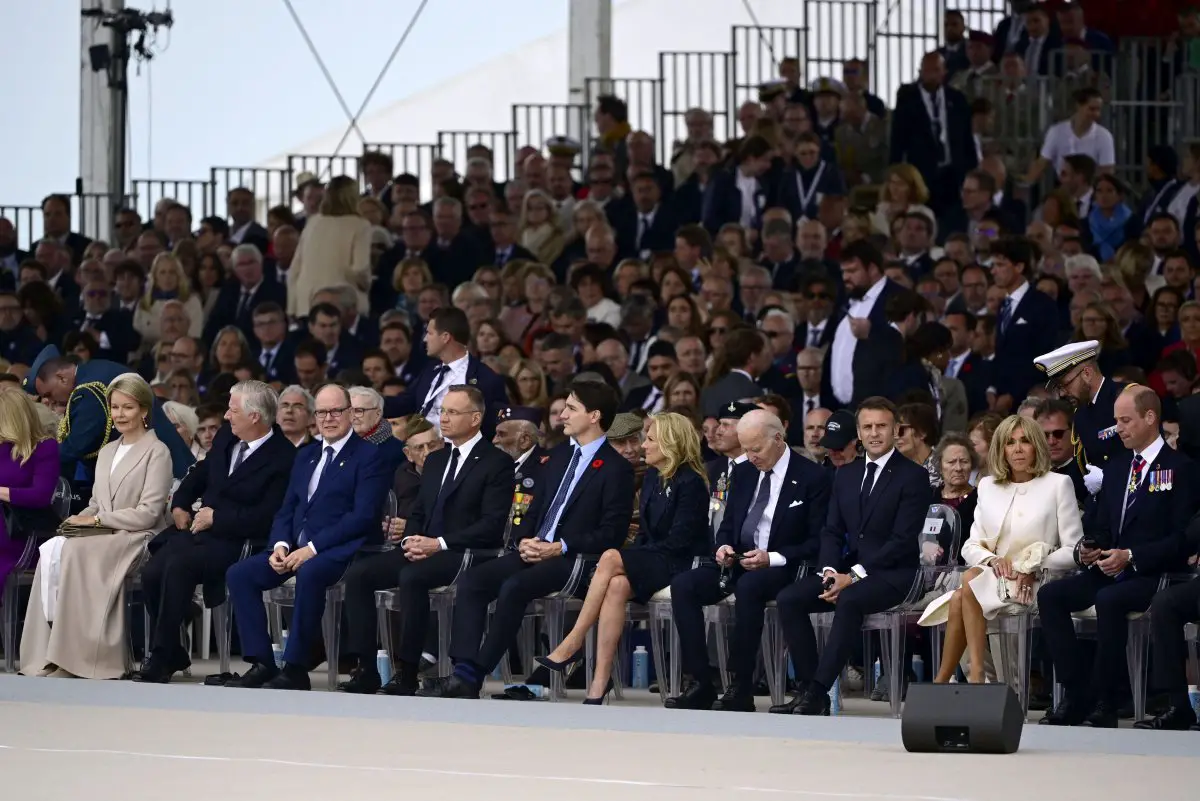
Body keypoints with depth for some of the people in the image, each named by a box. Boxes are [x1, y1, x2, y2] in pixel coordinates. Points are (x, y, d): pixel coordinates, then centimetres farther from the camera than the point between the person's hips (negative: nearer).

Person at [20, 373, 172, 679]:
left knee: (74, 551, -33)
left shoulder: (157, 453, -1)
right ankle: (49, 654, -32)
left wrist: (97, 520, -13)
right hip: (103, 536, 6)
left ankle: (72, 656, -32)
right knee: (51, 551, -27)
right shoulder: (106, 452, 24)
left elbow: (148, 513, -9)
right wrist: (80, 519, 0)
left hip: (135, 538, -6)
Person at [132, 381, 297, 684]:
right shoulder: (226, 437, 12)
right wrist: (180, 504, 9)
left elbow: (265, 517, -17)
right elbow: (201, 474, 27)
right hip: (197, 527, 7)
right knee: (152, 571, -19)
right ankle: (171, 655, -2)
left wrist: (216, 518, -14)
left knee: (177, 565, -32)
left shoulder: (283, 458, -11)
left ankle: (160, 658, -24)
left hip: (232, 541, -7)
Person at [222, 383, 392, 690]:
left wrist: (313, 548, -18)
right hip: (296, 548, 7)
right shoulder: (305, 456, 21)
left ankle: (295, 668, -32)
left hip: (338, 550, -7)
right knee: (239, 574, -13)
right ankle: (261, 663, -15)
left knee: (309, 573, -38)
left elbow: (364, 516, -12)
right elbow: (286, 509, 20)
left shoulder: (369, 456, -1)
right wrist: (280, 544, -3)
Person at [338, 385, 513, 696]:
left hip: (465, 554, -7)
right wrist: (410, 539, -2)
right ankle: (365, 670, -19)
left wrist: (439, 544, -18)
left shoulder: (497, 463, -2)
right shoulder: (435, 461, 23)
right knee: (357, 573, -15)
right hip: (422, 550, 7)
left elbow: (492, 525, -12)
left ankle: (406, 673, -30)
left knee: (412, 576, -36)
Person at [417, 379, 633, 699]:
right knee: (472, 580, -17)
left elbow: (612, 532, -11)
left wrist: (559, 548, -17)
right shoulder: (559, 458, 21)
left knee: (514, 587, -33)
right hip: (535, 550, 8)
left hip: (571, 559, -8)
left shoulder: (616, 469, -4)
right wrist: (526, 540, 1)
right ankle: (464, 670, -28)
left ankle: (472, 676, -31)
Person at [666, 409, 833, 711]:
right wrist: (724, 546, -3)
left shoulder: (813, 478, -5)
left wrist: (773, 558, -21)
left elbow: (817, 542, -8)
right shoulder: (743, 473, 14)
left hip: (781, 568, -6)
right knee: (683, 585, -20)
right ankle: (699, 684, -22)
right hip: (738, 562, 6)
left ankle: (741, 690, -33)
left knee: (748, 587, -39)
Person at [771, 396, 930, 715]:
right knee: (788, 599, -17)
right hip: (845, 570, 6)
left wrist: (854, 575, -18)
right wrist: (829, 570, -8)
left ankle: (818, 691, -36)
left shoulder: (913, 476, -5)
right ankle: (806, 687, -18)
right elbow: (832, 531, 13)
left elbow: (902, 539, -12)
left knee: (849, 601, -36)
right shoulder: (845, 475, 16)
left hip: (890, 574, -6)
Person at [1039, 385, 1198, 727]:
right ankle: (1078, 694, -17)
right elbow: (1098, 528, 23)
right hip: (1109, 572, 7)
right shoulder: (1115, 469, 20)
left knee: (1109, 600, -36)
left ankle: (1104, 703, -29)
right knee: (1050, 595, -16)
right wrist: (1085, 550, -1)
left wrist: (1131, 557, -20)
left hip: (1153, 575, -7)